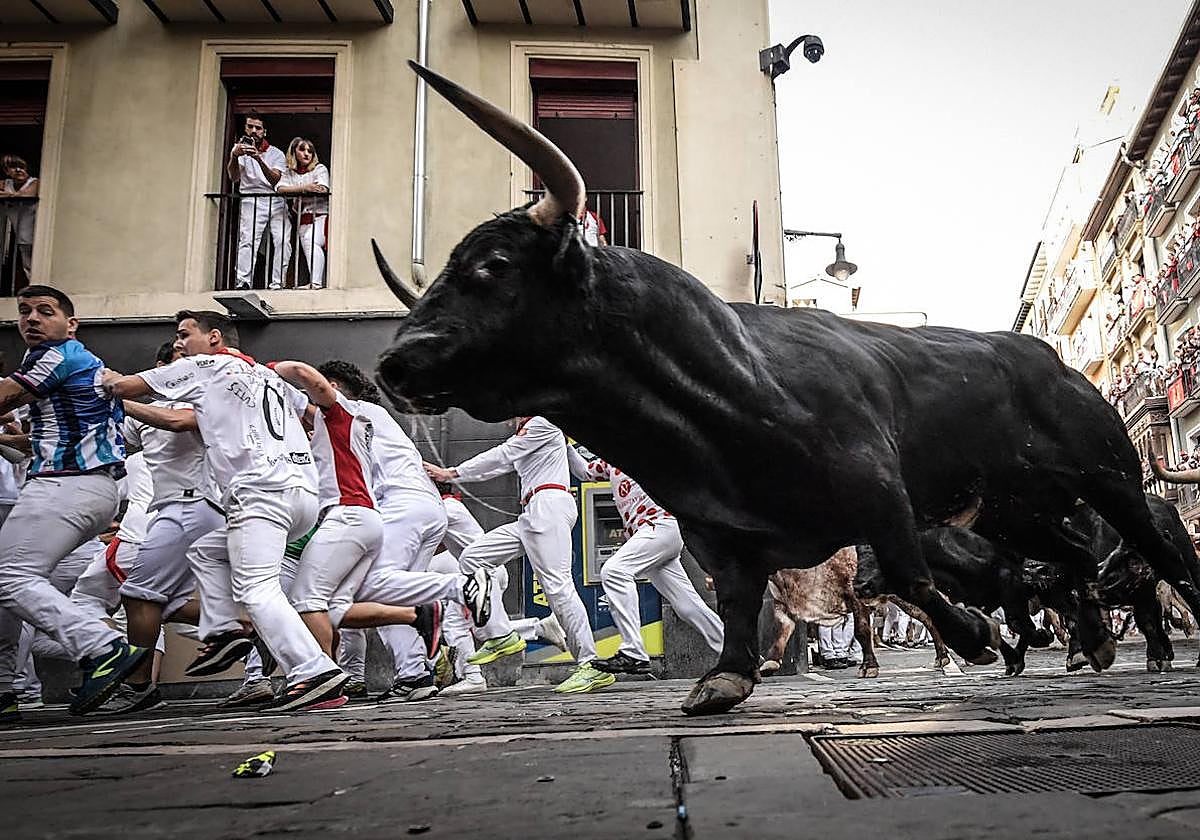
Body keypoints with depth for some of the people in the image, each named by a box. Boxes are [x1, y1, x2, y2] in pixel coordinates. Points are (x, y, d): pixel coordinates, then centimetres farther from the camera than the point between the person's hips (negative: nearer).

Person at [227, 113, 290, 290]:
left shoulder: (276, 153, 10)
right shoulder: (240, 149, 11)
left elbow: (275, 180, -8)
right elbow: (234, 177, -5)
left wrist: (259, 159, -24)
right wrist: (234, 156, -24)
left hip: (277, 201, 2)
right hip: (252, 201, -1)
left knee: (283, 241, -15)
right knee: (248, 240, -20)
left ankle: (276, 284, -14)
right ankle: (242, 281, -28)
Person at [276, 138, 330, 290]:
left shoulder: (319, 168, 2)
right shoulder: (289, 172, 12)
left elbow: (323, 189, -16)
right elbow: (280, 189, -6)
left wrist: (294, 193, -8)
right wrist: (304, 188, -19)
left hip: (320, 214, -5)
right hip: (302, 217, 5)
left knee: (312, 242, -24)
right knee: (308, 250, 1)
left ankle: (315, 282, -30)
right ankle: (321, 283, 3)